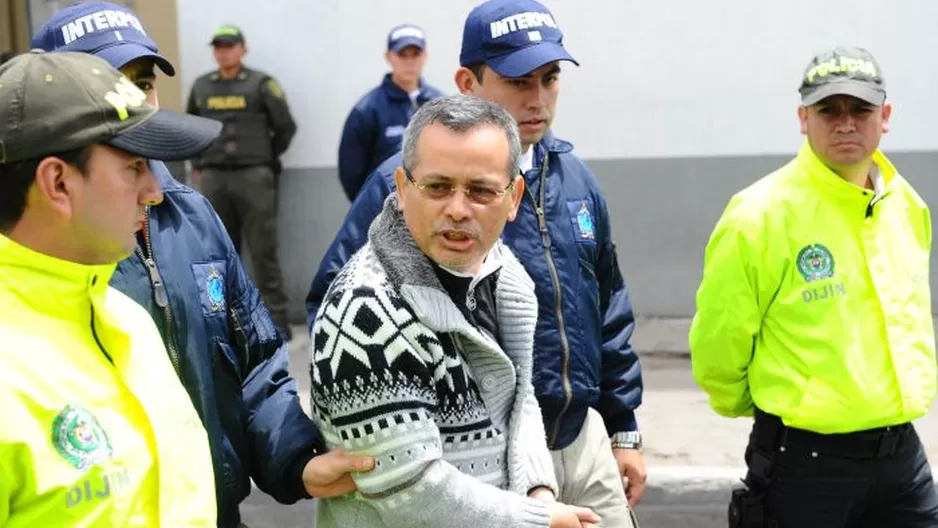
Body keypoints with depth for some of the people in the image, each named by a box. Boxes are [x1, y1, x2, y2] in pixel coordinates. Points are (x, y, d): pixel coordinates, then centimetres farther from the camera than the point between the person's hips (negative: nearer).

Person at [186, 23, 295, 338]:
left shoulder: (261, 85, -1)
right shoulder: (201, 87, 12)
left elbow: (286, 127, 2)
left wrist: (265, 160, 6)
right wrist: (199, 165, 15)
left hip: (254, 178, -4)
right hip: (213, 179, 4)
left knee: (264, 251, -2)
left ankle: (277, 319, 3)